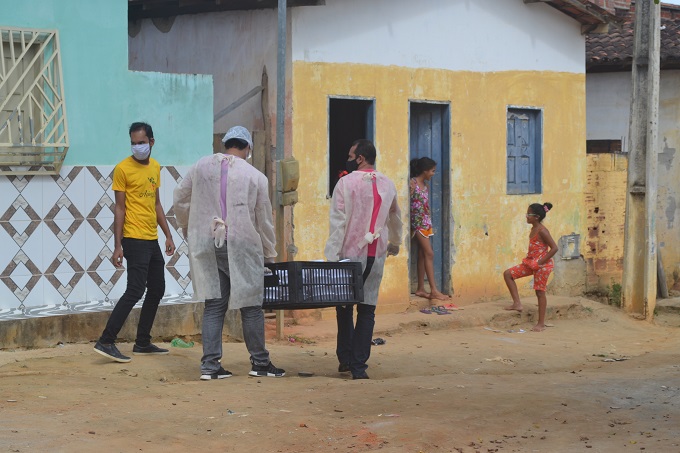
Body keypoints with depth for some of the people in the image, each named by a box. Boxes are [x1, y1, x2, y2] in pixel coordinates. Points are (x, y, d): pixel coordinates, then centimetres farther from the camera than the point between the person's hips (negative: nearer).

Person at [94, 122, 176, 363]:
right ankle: (106, 342, -13)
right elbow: (119, 209, -10)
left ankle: (143, 343, 20)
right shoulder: (123, 169, -9)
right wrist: (117, 246, -13)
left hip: (152, 239, 8)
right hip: (135, 240, -8)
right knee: (135, 291, -14)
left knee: (157, 290, 12)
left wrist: (168, 235, 17)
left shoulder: (155, 167, 12)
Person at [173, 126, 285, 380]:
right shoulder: (255, 177, -2)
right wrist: (269, 256, 15)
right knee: (251, 306, 7)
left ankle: (210, 364, 3)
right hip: (242, 247, -3)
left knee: (214, 305, 7)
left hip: (206, 245, 3)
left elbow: (180, 199, 14)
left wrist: (188, 229, 30)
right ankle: (260, 362, 14)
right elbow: (264, 220, 4)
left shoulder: (201, 167, 5)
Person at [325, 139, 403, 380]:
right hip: (377, 255, 3)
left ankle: (346, 358, 13)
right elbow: (395, 218, 23)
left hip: (351, 253, -3)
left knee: (344, 306, 12)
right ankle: (358, 366, -1)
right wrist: (394, 243, 41)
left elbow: (338, 222, -12)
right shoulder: (388, 184, 8)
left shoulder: (346, 183, -7)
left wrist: (332, 257, -12)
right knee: (367, 309, 4)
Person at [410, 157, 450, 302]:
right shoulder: (412, 183, -12)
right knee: (429, 253, -11)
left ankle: (421, 289, 11)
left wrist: (429, 223, 14)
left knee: (423, 254, 8)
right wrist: (410, 226, -15)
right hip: (418, 222, -8)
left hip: (426, 222, 8)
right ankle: (434, 290, -12)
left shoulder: (425, 184, 13)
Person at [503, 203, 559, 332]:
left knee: (540, 292, -2)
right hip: (531, 263, 9)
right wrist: (531, 260, 10)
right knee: (508, 274, 2)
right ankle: (517, 303, 4)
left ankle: (541, 323, 6)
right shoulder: (533, 229, 8)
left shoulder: (542, 231, -19)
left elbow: (554, 248, -23)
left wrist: (541, 262, -20)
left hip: (542, 265, -9)